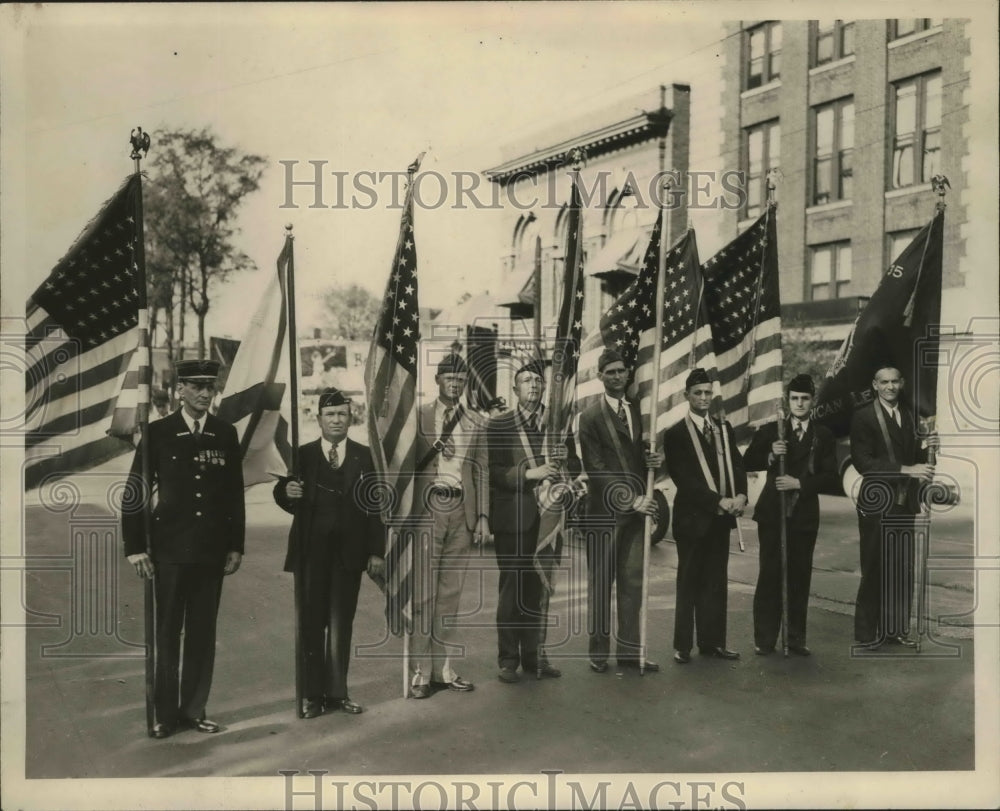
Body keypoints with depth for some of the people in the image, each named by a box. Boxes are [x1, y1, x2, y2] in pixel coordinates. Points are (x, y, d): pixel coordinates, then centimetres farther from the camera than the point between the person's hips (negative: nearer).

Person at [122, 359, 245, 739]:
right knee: (167, 632, 4)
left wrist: (236, 546, 6)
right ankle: (165, 714, 14)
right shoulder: (158, 432, -1)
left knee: (203, 632, 8)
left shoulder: (226, 434, 5)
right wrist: (135, 547, -4)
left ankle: (195, 709, 19)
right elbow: (135, 491, 0)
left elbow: (235, 494, 8)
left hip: (211, 550, 2)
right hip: (170, 549, -2)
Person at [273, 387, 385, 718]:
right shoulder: (303, 455, 4)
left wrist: (376, 551, -3)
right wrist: (286, 491, -25)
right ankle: (312, 694, 13)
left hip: (349, 551, 1)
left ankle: (337, 692, 16)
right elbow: (283, 495, 0)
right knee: (311, 625, 5)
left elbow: (374, 505, 2)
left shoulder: (363, 456, 6)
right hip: (310, 551, -1)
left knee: (341, 625, 8)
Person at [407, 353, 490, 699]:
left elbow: (481, 472, 10)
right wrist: (433, 448, -14)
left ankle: (443, 667, 16)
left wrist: (483, 516, 5)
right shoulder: (418, 416, 2)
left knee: (450, 593, 8)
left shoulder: (477, 423, 11)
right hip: (427, 509, -3)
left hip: (462, 512, 3)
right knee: (423, 593, -3)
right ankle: (420, 671, 3)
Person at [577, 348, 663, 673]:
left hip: (636, 508, 5)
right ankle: (598, 649, 14)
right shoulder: (590, 417, -5)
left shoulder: (639, 410, 13)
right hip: (604, 512, -5)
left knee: (633, 582, 7)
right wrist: (630, 500, -16)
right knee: (600, 583, 3)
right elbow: (596, 470, -10)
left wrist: (653, 460, -3)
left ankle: (629, 649, 15)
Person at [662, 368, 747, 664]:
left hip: (721, 517, 5)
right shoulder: (675, 434, -5)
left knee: (716, 582, 9)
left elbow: (737, 465, 8)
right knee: (689, 583, 2)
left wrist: (740, 495, -10)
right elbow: (683, 478, -11)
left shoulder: (724, 429, 12)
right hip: (692, 517, -5)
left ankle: (713, 641, 17)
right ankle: (682, 645, 9)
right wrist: (718, 501, -17)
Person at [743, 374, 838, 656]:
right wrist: (770, 455, -17)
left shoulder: (824, 436, 8)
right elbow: (747, 463, 1)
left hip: (805, 515, 1)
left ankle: (796, 637, 14)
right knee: (769, 575, -2)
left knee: (799, 576, 4)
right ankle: (764, 639, 4)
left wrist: (799, 483, -12)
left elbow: (830, 477, 1)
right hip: (772, 512, -1)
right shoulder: (769, 431, 6)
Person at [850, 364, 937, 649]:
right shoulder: (863, 417, -7)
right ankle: (868, 632, 8)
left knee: (902, 569, 8)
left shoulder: (908, 416, 14)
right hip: (877, 503, -6)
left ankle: (896, 628, 18)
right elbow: (863, 462, -16)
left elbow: (910, 457, 16)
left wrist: (926, 449, -5)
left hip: (904, 503, 6)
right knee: (875, 569, -1)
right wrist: (906, 470, -23)